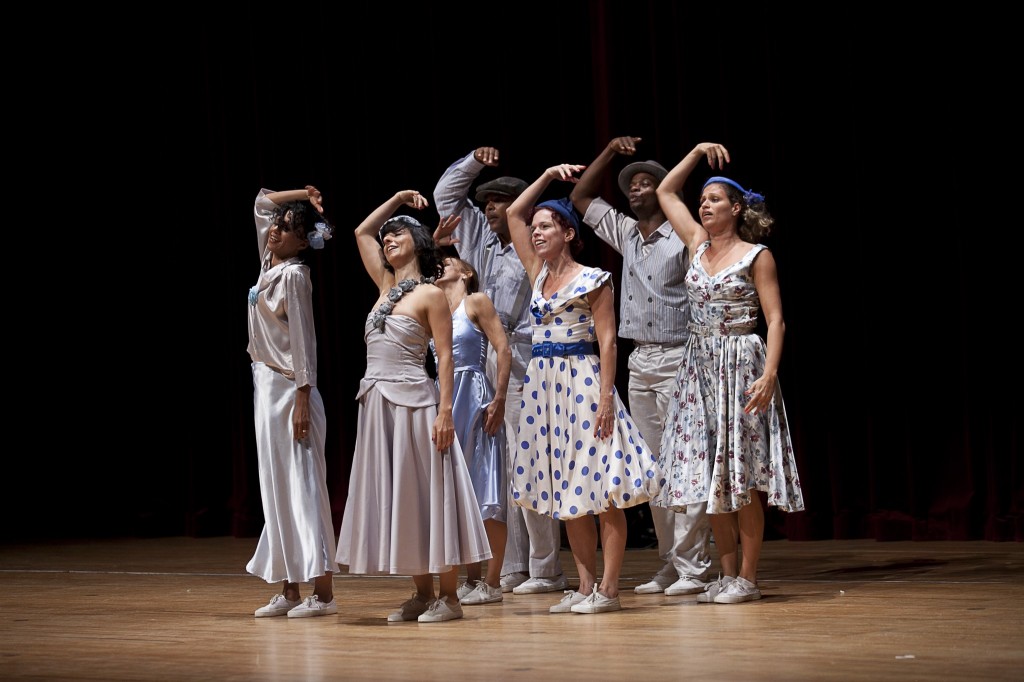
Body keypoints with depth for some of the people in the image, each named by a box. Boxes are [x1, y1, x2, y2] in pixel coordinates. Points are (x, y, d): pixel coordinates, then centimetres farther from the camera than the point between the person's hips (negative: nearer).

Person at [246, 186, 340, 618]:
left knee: (302, 487, -10)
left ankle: (322, 593, -11)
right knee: (276, 489, 8)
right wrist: (303, 196, 12)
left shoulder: (294, 275, -12)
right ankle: (289, 591, 11)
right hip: (266, 386, 9)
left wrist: (302, 400, -20)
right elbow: (262, 202, 25)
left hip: (288, 389, -9)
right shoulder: (269, 264, 11)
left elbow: (304, 340, -16)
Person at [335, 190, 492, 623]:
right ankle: (421, 594, 12)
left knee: (425, 496, -5)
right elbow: (361, 232, 26)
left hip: (413, 403, -7)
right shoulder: (387, 287, 14)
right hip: (378, 404, 7)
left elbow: (445, 356, -9)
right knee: (394, 497, 7)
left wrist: (445, 411, -17)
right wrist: (397, 200, 22)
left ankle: (448, 596, -2)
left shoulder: (431, 295, -5)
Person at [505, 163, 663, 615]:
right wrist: (549, 175, 17)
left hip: (582, 382, -7)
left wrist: (606, 397, -18)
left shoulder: (592, 280, -5)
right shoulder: (539, 274, 13)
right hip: (543, 385, 7)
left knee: (599, 489, -7)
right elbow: (515, 213, 20)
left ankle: (608, 589, -7)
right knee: (565, 489, 8)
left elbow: (607, 341, -10)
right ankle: (585, 586, 12)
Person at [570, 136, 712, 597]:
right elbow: (580, 198, 23)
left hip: (677, 360, -7)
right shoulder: (626, 235, 15)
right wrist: (610, 152, 15)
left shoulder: (683, 239, -6)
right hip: (639, 362, 7)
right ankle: (669, 565, 9)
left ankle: (692, 568, -11)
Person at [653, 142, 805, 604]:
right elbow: (666, 191, 23)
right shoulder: (698, 245, 11)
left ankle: (748, 577, -3)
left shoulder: (756, 256, -4)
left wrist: (769, 375, -20)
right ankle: (728, 573, 11)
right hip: (699, 365, 6)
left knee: (741, 472, -6)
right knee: (711, 473, 5)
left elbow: (775, 321, -9)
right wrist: (697, 153, 17)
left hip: (741, 365, -6)